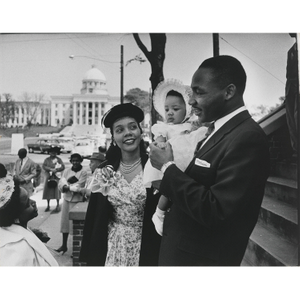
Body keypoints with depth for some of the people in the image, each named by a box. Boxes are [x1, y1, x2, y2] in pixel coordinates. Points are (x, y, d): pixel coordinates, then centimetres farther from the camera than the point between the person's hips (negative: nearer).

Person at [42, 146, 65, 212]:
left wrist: (56, 170, -15)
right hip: (48, 177, 2)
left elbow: (63, 167, -2)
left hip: (56, 177, -2)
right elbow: (44, 166, -3)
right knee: (48, 191, 4)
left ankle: (58, 206, 4)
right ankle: (48, 205, 15)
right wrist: (51, 169, -16)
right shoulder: (47, 159, 9)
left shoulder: (59, 159, 6)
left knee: (57, 191, -5)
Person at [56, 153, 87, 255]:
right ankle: (64, 245, 23)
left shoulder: (83, 172, -6)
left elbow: (78, 187, -14)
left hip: (77, 200, -5)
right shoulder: (66, 171, 8)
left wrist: (67, 186, -8)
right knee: (64, 222, 10)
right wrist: (72, 187, -18)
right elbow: (60, 184, -1)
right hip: (66, 199, 5)